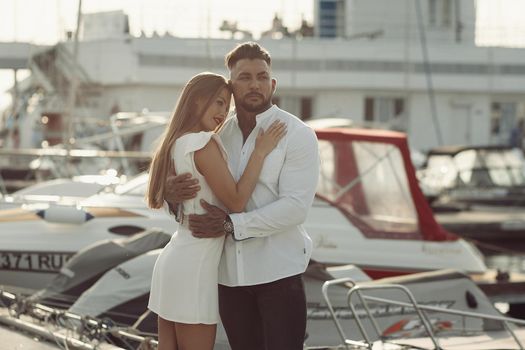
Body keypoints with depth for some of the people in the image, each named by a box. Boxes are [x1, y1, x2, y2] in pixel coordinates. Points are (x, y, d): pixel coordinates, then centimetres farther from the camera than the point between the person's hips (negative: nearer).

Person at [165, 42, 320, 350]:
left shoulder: (297, 134, -7)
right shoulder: (218, 136, 9)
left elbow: (296, 207, -17)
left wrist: (231, 225, -23)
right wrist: (173, 196, -16)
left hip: (278, 270, -5)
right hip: (229, 273, 5)